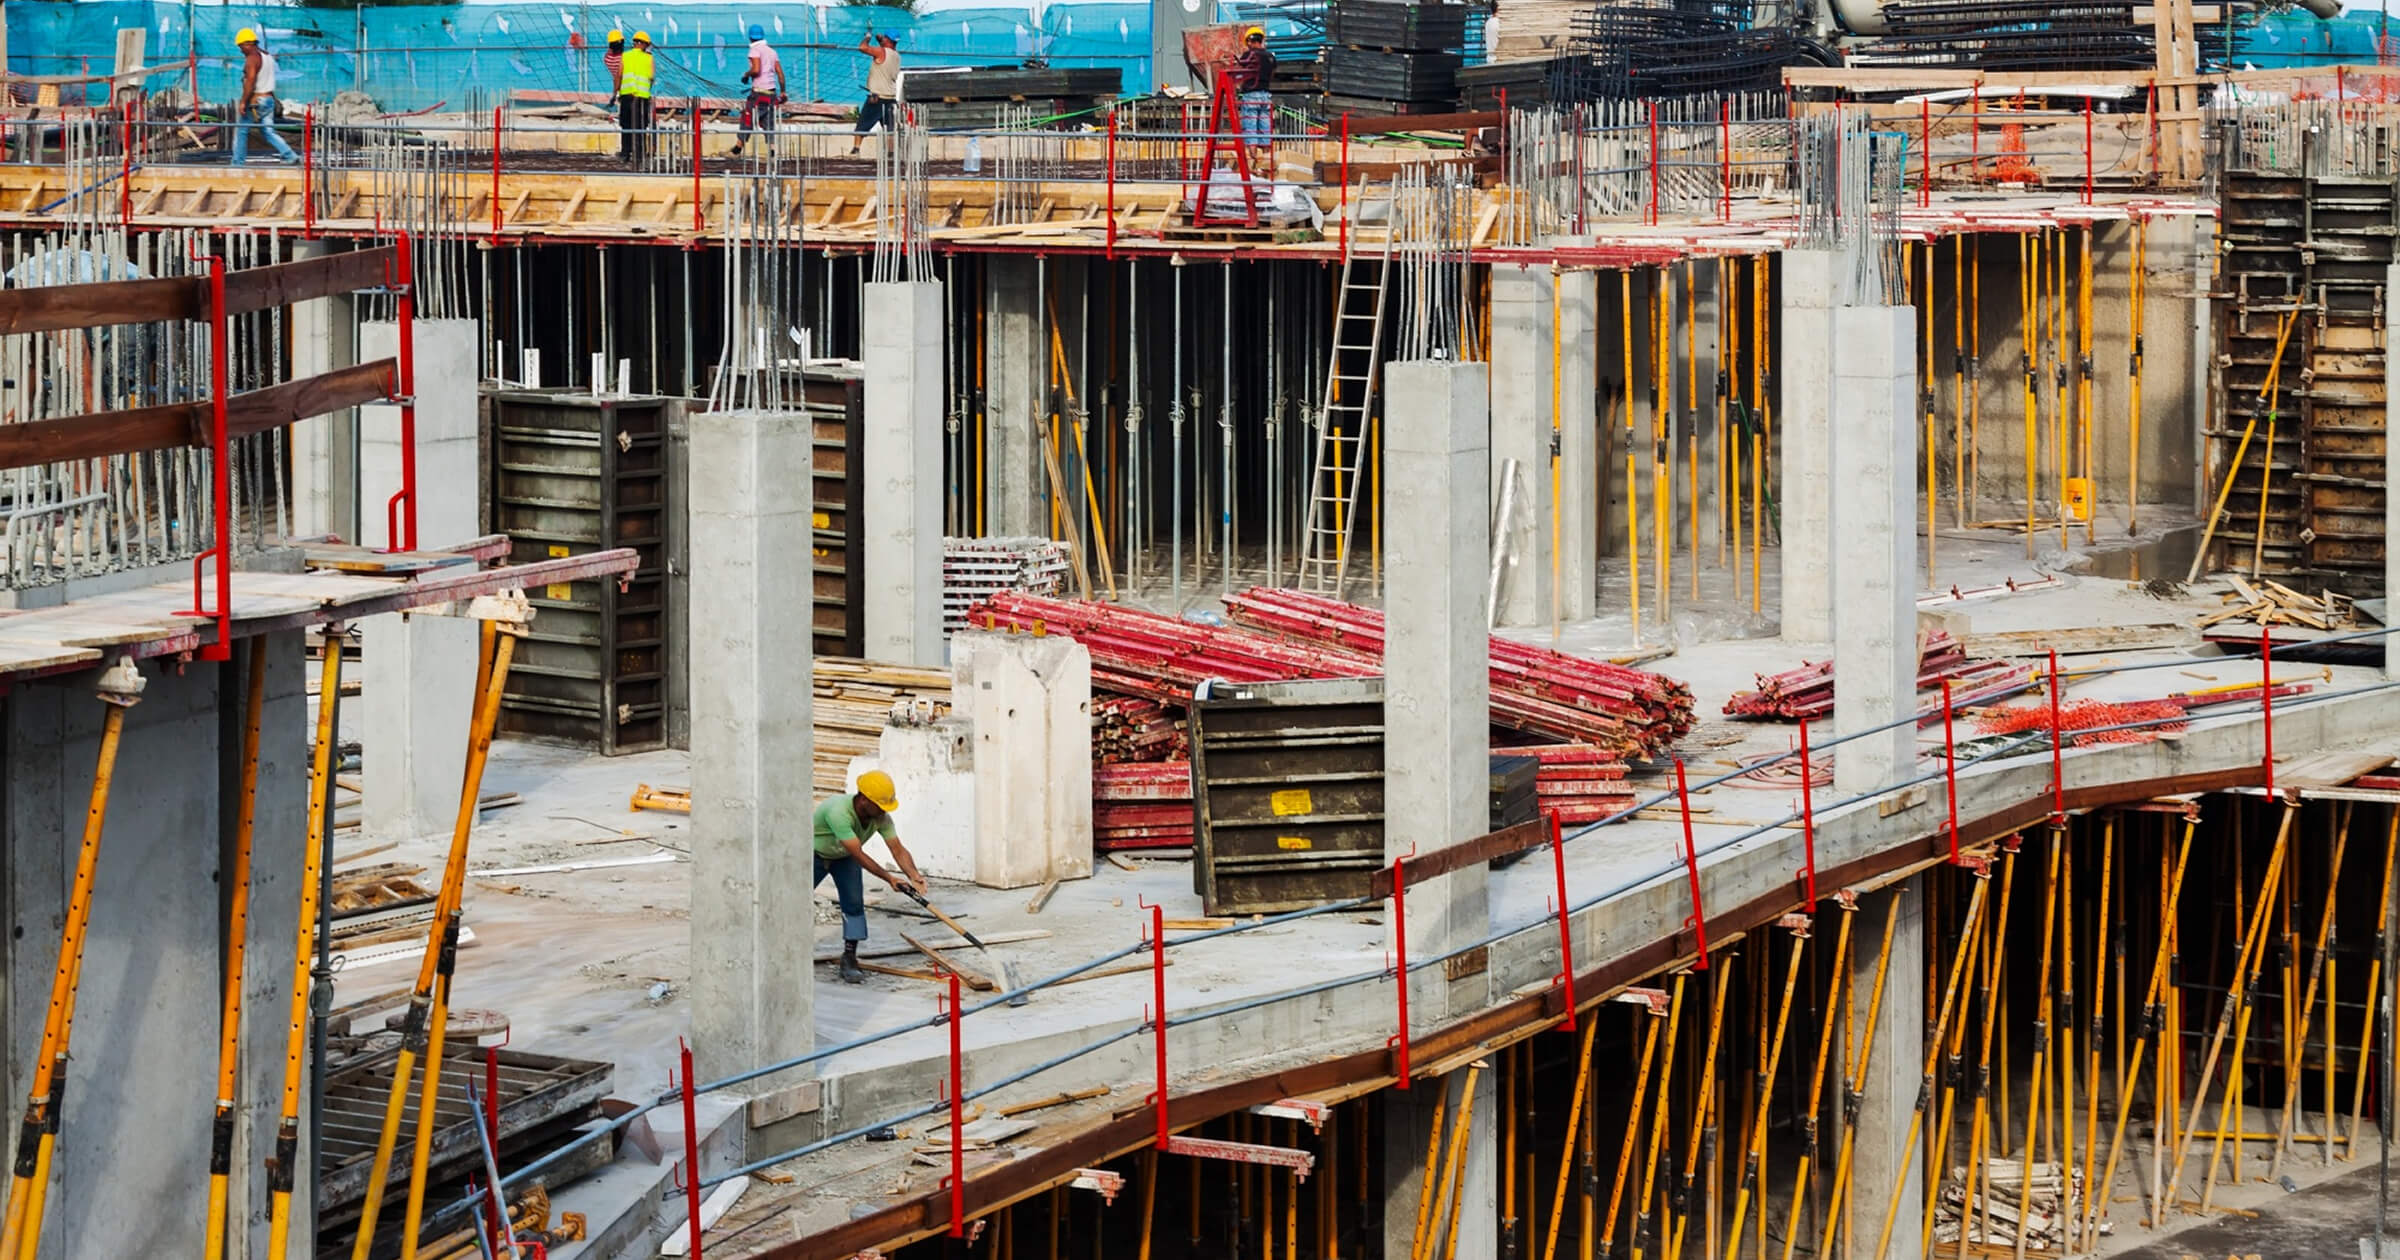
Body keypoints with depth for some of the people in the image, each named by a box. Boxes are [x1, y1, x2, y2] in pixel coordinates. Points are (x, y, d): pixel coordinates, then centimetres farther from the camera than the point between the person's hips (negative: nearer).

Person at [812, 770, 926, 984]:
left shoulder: (881, 818, -24)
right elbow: (858, 854, -42)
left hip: (844, 858, 5)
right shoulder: (839, 812, -44)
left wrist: (914, 877, -42)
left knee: (854, 904, -10)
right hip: (814, 853, -5)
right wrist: (890, 878, -44)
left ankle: (849, 960, -2)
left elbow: (898, 849, -24)